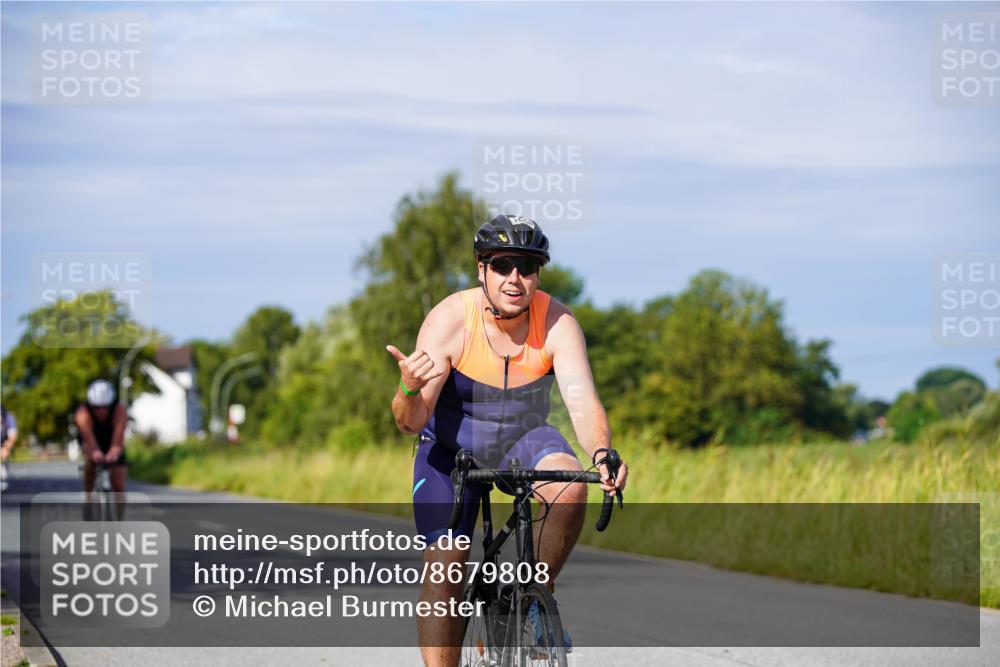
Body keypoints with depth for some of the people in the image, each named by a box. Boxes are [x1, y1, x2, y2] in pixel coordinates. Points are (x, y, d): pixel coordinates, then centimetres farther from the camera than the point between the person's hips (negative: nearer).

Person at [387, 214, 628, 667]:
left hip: (524, 437, 1)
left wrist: (602, 454, -55)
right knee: (443, 567, -13)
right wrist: (410, 390, -52)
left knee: (570, 489, -30)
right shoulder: (450, 320, -27)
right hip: (453, 444, -1)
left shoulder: (557, 323, -24)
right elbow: (411, 422, -28)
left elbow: (582, 400, -34)